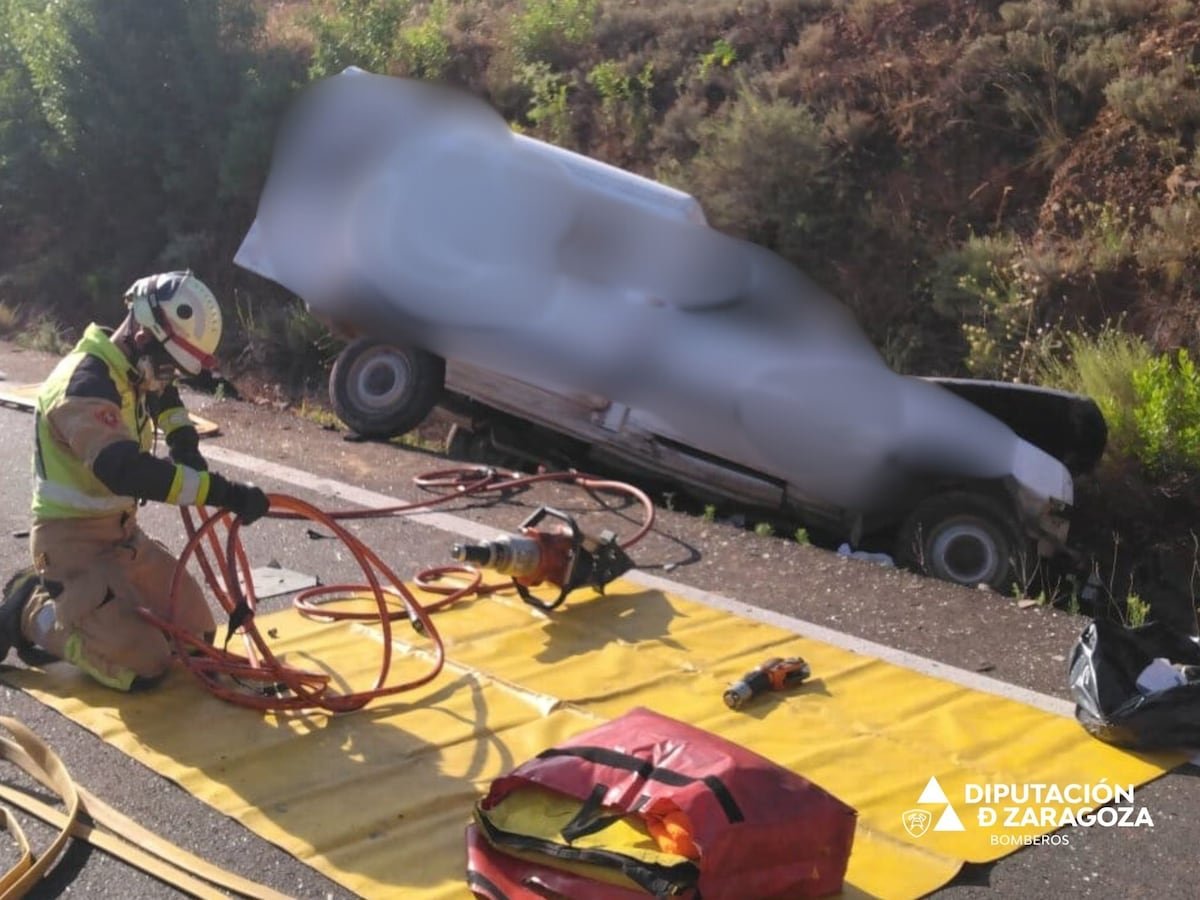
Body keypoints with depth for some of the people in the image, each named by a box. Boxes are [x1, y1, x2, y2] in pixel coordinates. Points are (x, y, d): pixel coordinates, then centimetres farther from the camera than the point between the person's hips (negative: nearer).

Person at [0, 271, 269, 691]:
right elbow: (123, 470, -42)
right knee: (144, 664, -17)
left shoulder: (132, 369, 2)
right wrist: (223, 492, -45)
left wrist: (187, 448, 8)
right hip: (72, 537, -9)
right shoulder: (85, 383, -26)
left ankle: (57, 595, 18)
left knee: (195, 632, 7)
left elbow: (164, 398, 28)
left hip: (120, 530, 9)